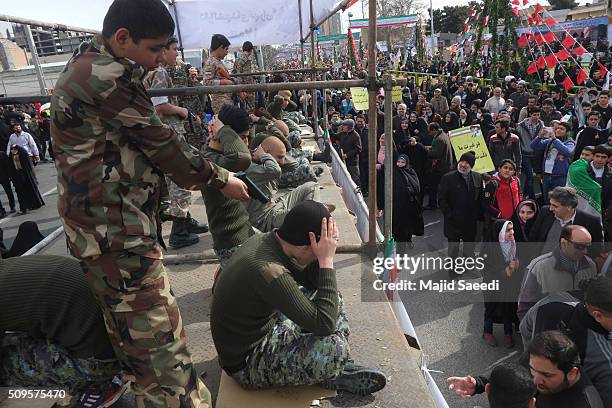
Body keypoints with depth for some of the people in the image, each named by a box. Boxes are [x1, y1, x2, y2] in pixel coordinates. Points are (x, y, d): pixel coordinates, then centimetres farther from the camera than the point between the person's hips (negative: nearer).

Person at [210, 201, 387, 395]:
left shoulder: (265, 240, -7)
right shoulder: (268, 271, -35)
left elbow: (312, 281, 6)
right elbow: (324, 324, -31)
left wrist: (325, 255, -13)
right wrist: (326, 260, -29)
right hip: (247, 363, -9)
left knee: (329, 293, 11)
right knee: (334, 348, -31)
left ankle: (333, 368, 1)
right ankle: (333, 376, 5)